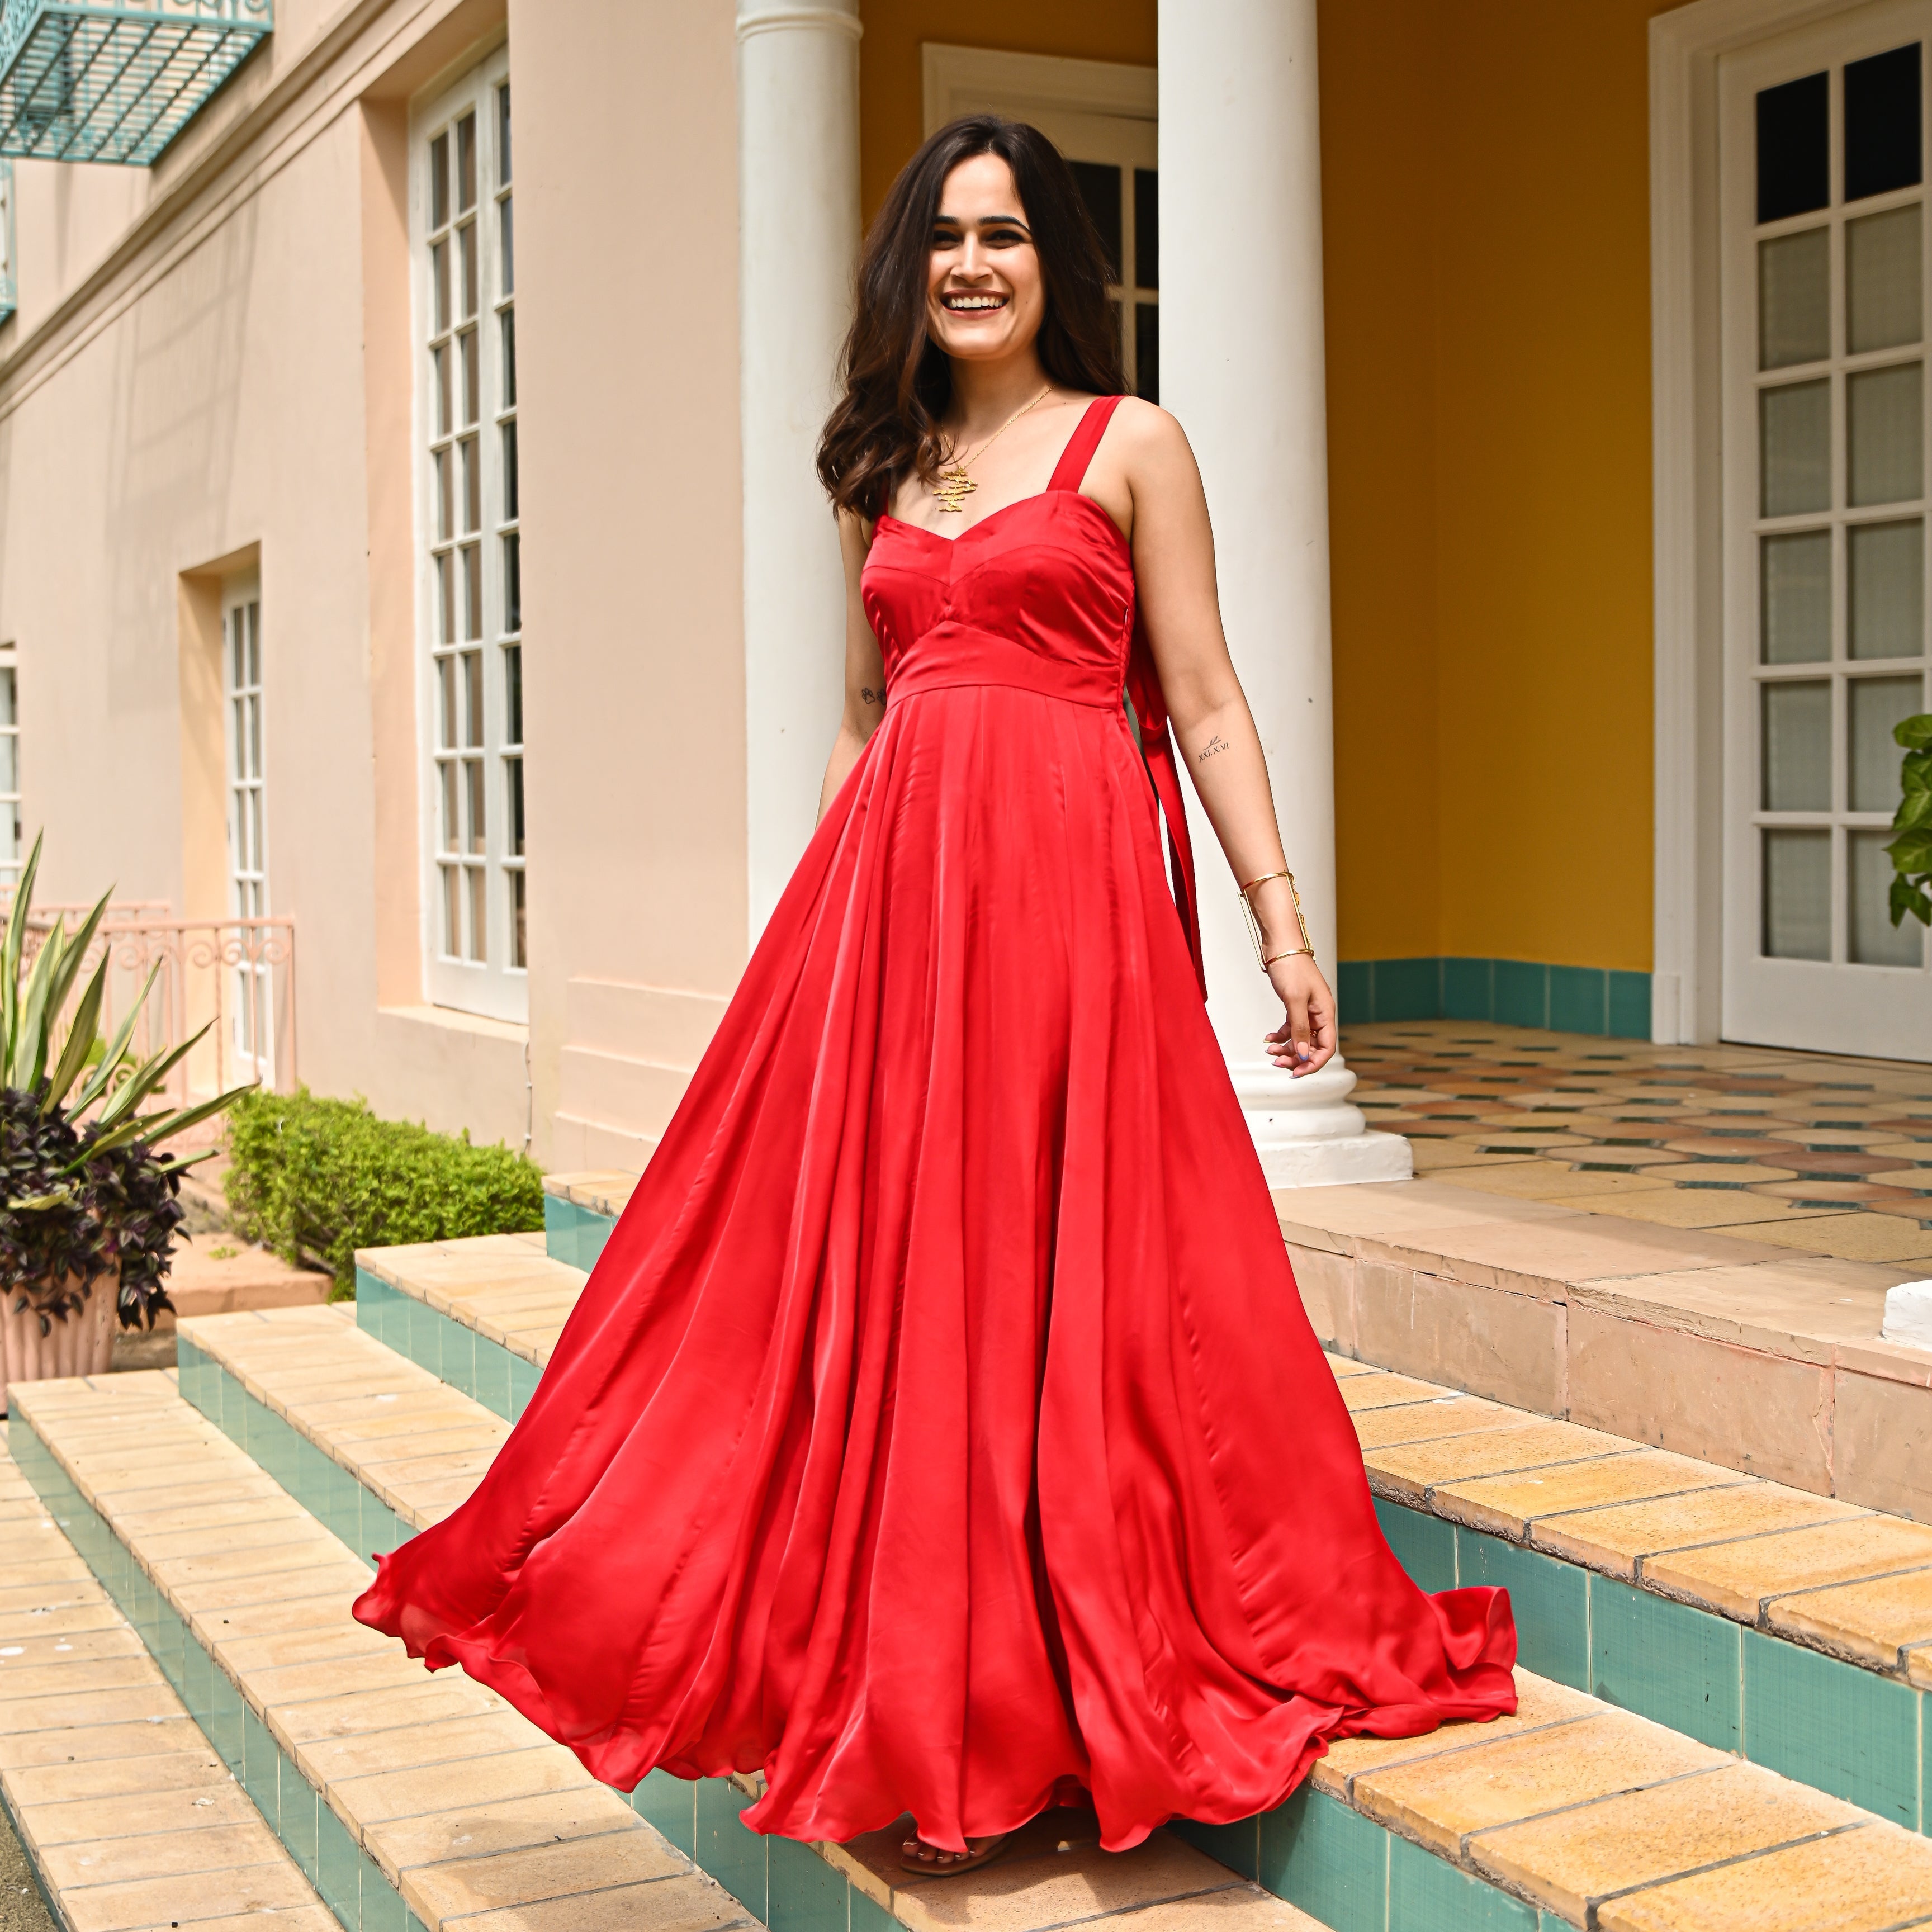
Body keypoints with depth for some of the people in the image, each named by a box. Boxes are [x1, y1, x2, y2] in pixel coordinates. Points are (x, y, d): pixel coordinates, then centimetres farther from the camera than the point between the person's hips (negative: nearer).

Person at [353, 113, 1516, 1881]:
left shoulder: (1131, 446, 5)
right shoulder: (885, 472, 18)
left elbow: (1206, 705, 1)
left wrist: (1280, 916, -5)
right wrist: (826, 911, 17)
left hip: (1066, 878, -4)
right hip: (890, 878, 5)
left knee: (1053, 1267, -3)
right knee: (881, 1262, 3)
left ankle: (1030, 1702, 8)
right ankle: (912, 1682, 15)